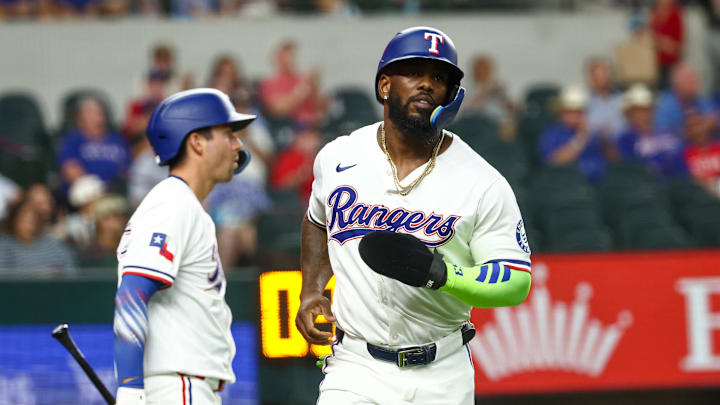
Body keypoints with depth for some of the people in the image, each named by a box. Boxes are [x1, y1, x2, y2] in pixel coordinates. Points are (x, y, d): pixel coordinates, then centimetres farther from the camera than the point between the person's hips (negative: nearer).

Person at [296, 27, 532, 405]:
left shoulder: (484, 184, -5)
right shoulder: (338, 158, 4)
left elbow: (516, 281, -7)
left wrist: (440, 273, -23)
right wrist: (311, 290, 11)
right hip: (357, 369, 1)